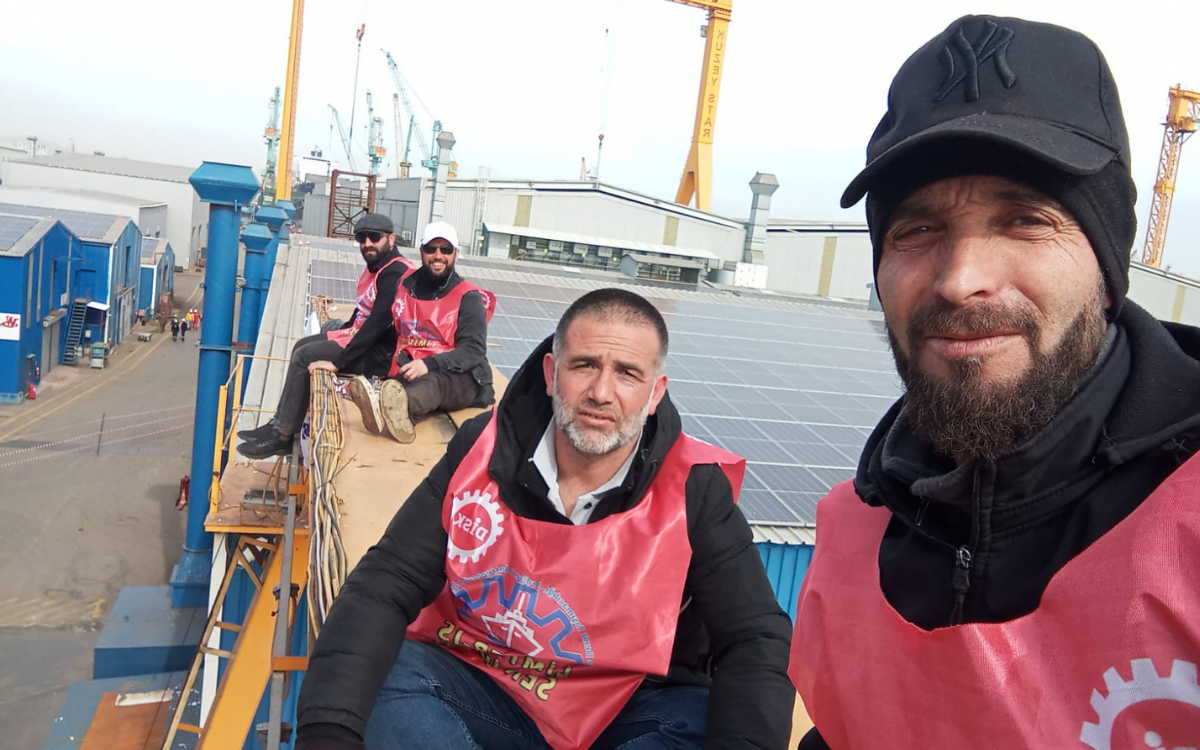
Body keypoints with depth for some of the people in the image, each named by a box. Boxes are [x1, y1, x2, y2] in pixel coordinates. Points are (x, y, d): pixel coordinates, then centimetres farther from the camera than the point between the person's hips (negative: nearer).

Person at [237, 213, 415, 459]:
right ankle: (279, 422, 14)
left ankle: (283, 436, -6)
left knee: (304, 356, -14)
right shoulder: (376, 267, 12)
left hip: (381, 353, -11)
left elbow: (377, 323, -27)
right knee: (302, 345, 13)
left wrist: (338, 361, -27)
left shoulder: (396, 273, -21)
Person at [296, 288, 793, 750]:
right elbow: (383, 588, -12)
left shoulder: (694, 490, -14)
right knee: (382, 683, -25)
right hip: (479, 685, 1)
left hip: (635, 708, -1)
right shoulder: (483, 452, -10)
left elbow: (756, 639, -13)